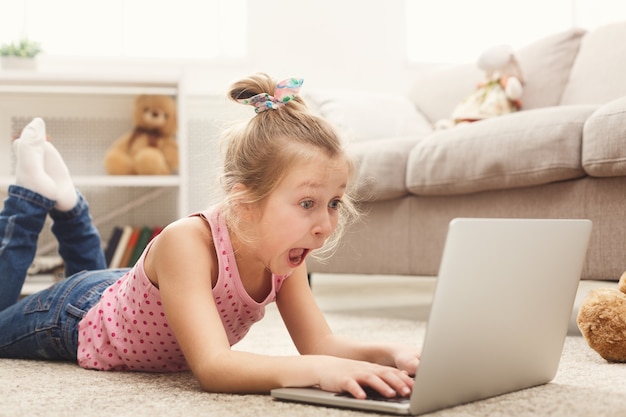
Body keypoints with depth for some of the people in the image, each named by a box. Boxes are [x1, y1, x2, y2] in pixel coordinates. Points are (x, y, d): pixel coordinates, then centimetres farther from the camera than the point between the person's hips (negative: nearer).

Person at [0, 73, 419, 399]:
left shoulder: (284, 249, -25)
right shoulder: (188, 242, -46)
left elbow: (321, 343, -24)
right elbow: (212, 367, -55)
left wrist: (389, 353, -43)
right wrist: (318, 369, -68)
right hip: (77, 315, -6)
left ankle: (65, 199, 38)